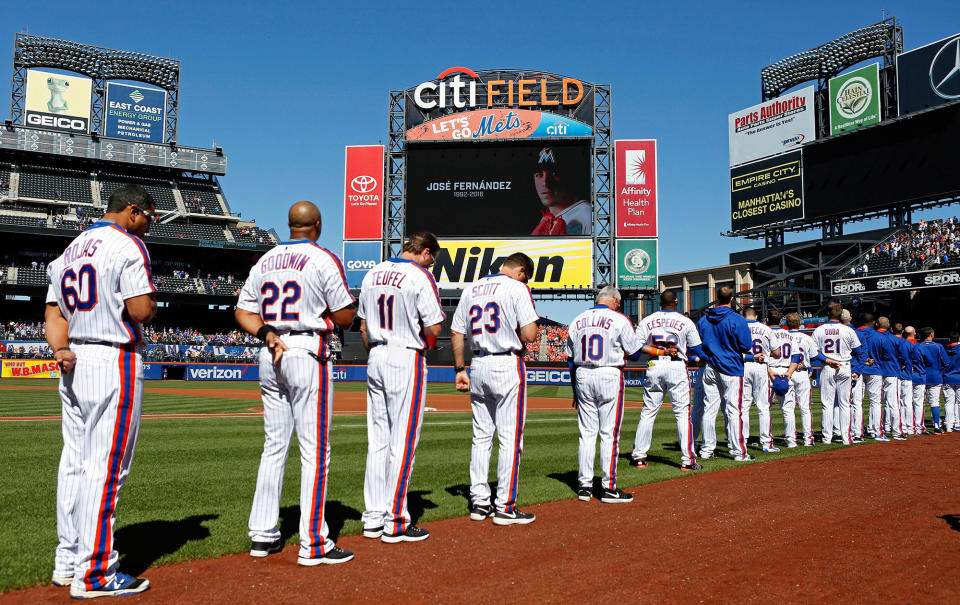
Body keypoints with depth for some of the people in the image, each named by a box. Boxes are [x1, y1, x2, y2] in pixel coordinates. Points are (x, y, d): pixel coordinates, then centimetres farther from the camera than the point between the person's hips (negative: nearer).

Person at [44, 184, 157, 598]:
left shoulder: (69, 251, 19)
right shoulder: (128, 246, -9)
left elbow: (54, 311, 11)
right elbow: (141, 311, -18)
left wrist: (60, 349, -3)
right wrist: (153, 302, 4)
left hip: (75, 364, 9)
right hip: (115, 362, -9)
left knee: (75, 463, 13)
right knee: (105, 468, -5)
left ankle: (67, 562, 22)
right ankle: (92, 574, 0)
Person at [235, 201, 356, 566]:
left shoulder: (265, 261, 13)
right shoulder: (324, 259, -6)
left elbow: (242, 311, 10)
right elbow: (345, 318, -7)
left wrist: (267, 333, -4)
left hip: (269, 357, 7)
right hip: (308, 354, -7)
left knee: (274, 446, 14)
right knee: (315, 450, -3)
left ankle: (263, 535, 19)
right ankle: (313, 544, -1)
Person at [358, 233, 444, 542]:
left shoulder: (372, 274, 12)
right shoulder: (420, 276, -10)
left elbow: (363, 324, 16)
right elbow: (433, 329, -14)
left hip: (376, 359, 7)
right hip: (406, 360, -7)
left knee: (377, 441, 12)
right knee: (403, 442, -2)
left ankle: (374, 518, 17)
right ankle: (395, 523, 3)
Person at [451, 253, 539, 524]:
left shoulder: (471, 289, 13)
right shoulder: (516, 288, -6)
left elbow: (456, 332, 12)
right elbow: (530, 335, -14)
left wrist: (460, 369, 15)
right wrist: (517, 333, 8)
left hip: (478, 366, 7)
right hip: (507, 365, -6)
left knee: (481, 436, 13)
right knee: (510, 437, -1)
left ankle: (479, 503, 18)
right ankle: (505, 507, 2)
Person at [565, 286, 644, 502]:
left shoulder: (577, 321, 10)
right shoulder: (619, 320, -4)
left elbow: (571, 359, 12)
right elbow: (634, 352, -1)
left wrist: (575, 390, 18)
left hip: (582, 377, 5)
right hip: (610, 378, -5)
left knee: (587, 432, 9)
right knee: (609, 433, 0)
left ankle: (584, 485, 12)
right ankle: (608, 488, 2)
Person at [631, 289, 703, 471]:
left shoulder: (646, 321, 5)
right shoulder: (686, 322, 1)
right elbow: (696, 350, 1)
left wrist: (660, 351, -7)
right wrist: (676, 351, 13)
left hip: (654, 367, 2)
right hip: (677, 367, -2)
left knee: (648, 412, 10)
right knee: (682, 413, 1)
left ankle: (638, 456, 12)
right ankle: (687, 460, -2)